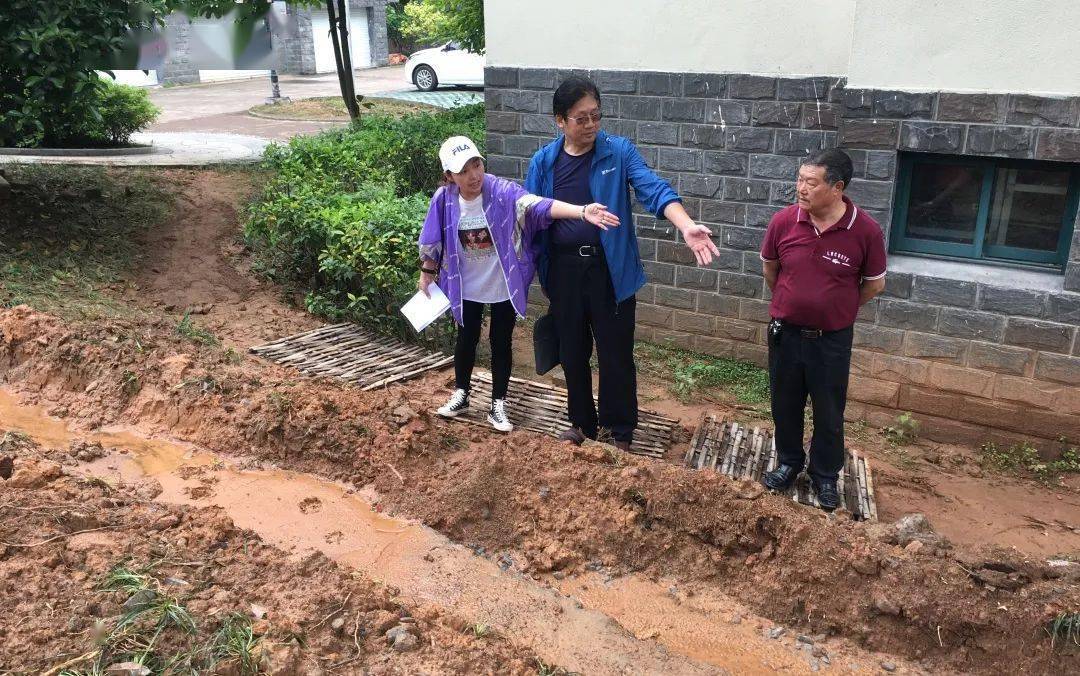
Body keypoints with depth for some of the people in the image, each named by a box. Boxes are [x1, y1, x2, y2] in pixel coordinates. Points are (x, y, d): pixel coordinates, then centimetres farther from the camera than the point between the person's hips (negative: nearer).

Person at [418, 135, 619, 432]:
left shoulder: (503, 192, -22)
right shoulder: (444, 199, -15)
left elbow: (539, 205, -37)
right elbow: (432, 242, 1)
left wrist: (582, 211, -51)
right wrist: (426, 274, 11)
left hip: (504, 286, -1)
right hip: (466, 286, 2)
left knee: (501, 343, 9)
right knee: (467, 339, 16)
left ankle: (497, 405, 24)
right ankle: (461, 394, 38)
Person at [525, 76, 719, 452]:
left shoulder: (620, 151, -5)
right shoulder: (543, 161, 2)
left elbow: (653, 189, -18)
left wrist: (686, 226, -36)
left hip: (610, 270, -2)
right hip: (564, 270, 3)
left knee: (616, 355, 6)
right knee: (572, 353, 14)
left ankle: (620, 433, 24)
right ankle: (582, 423, 34)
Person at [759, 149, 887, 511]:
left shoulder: (865, 230, -17)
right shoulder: (783, 221, -12)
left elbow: (875, 283, -1)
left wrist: (837, 307, 9)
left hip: (833, 339, -2)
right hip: (785, 333, 2)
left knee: (829, 412, 13)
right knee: (785, 404, 17)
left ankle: (825, 475, 33)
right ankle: (789, 462, 39)